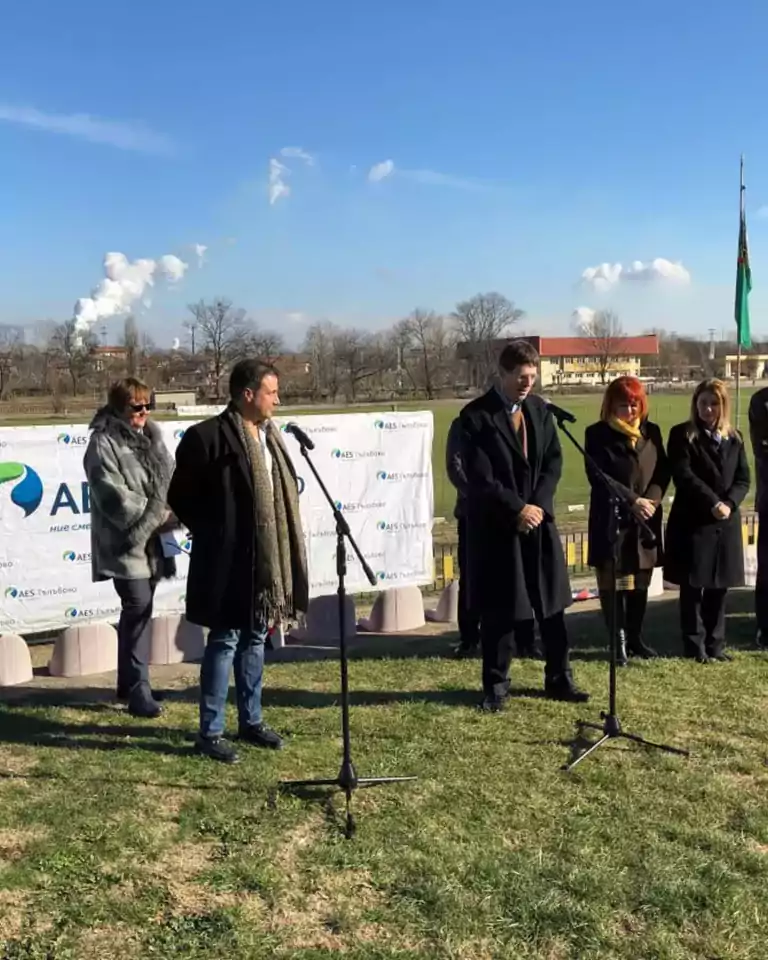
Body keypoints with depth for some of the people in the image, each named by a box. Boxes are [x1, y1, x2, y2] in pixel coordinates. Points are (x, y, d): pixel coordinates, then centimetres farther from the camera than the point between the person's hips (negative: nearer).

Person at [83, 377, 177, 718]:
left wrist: (170, 514, -5)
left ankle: (129, 683, 24)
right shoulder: (103, 444, -11)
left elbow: (169, 479, 13)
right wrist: (159, 517, -15)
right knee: (138, 609, -11)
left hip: (151, 541, 7)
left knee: (137, 611, 13)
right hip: (125, 542, -7)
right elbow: (115, 499, -17)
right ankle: (138, 689, -5)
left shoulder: (150, 437, 12)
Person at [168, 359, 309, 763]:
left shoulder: (268, 435, 10)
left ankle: (251, 720, 29)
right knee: (224, 641, 0)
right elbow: (180, 497, -9)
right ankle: (210, 732, 12)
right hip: (228, 562, -7)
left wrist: (283, 552, 10)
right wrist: (214, 536, -4)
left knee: (255, 639, 16)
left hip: (266, 559, 8)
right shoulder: (207, 436, -14)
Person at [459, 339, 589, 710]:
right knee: (497, 610, 3)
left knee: (552, 602, 10)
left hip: (539, 518, 5)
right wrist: (517, 509, -15)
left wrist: (538, 505, -9)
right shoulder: (476, 415, -11)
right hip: (495, 525, -5)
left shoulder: (539, 408, 7)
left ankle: (559, 679, 24)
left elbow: (553, 461, 5)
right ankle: (495, 686, 17)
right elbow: (479, 477, -15)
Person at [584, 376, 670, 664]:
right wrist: (633, 500, -17)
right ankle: (619, 641, 8)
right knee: (613, 582, 0)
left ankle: (635, 637, 22)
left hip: (646, 519, 4)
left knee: (640, 582, 10)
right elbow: (598, 476, -12)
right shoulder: (597, 434, -5)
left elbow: (663, 471, 7)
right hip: (611, 519, -4)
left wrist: (651, 500, -11)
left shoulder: (651, 432, 10)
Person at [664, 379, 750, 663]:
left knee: (719, 586, 8)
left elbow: (743, 479, 6)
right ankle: (695, 646, 9)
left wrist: (728, 503, -12)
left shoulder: (734, 438, 12)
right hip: (693, 522, -4)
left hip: (726, 523, 4)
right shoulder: (682, 435, -3)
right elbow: (684, 476, -12)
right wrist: (713, 503, -18)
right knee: (693, 587, 1)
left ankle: (715, 644, 17)